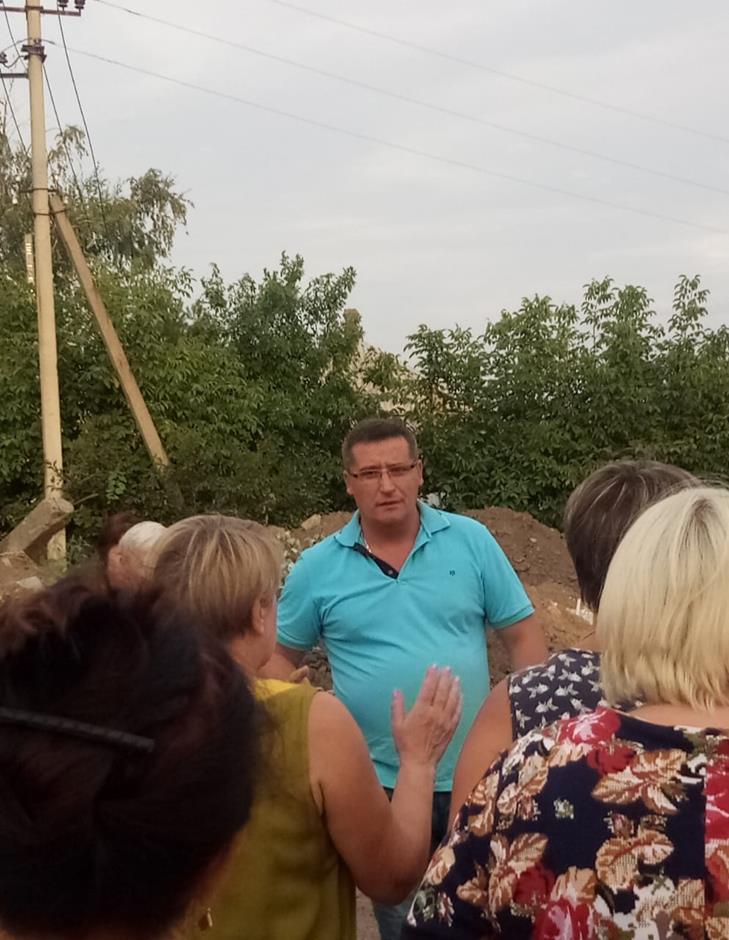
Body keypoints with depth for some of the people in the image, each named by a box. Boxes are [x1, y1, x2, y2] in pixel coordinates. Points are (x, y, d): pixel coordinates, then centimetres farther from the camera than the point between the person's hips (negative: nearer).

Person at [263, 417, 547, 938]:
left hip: (474, 774, 0)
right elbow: (279, 656, 6)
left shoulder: (471, 540, -5)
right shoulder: (317, 567, -4)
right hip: (379, 782, 0)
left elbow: (523, 634, -1)